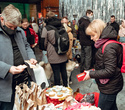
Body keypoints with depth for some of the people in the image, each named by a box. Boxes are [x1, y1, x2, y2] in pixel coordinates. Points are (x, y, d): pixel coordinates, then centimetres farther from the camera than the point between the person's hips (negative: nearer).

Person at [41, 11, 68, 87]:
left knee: (56, 72, 4)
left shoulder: (46, 28, -10)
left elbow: (44, 42, -6)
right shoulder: (62, 26, 4)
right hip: (63, 55, 5)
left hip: (53, 56, -5)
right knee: (63, 70, 16)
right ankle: (65, 86, 31)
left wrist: (47, 49, 13)